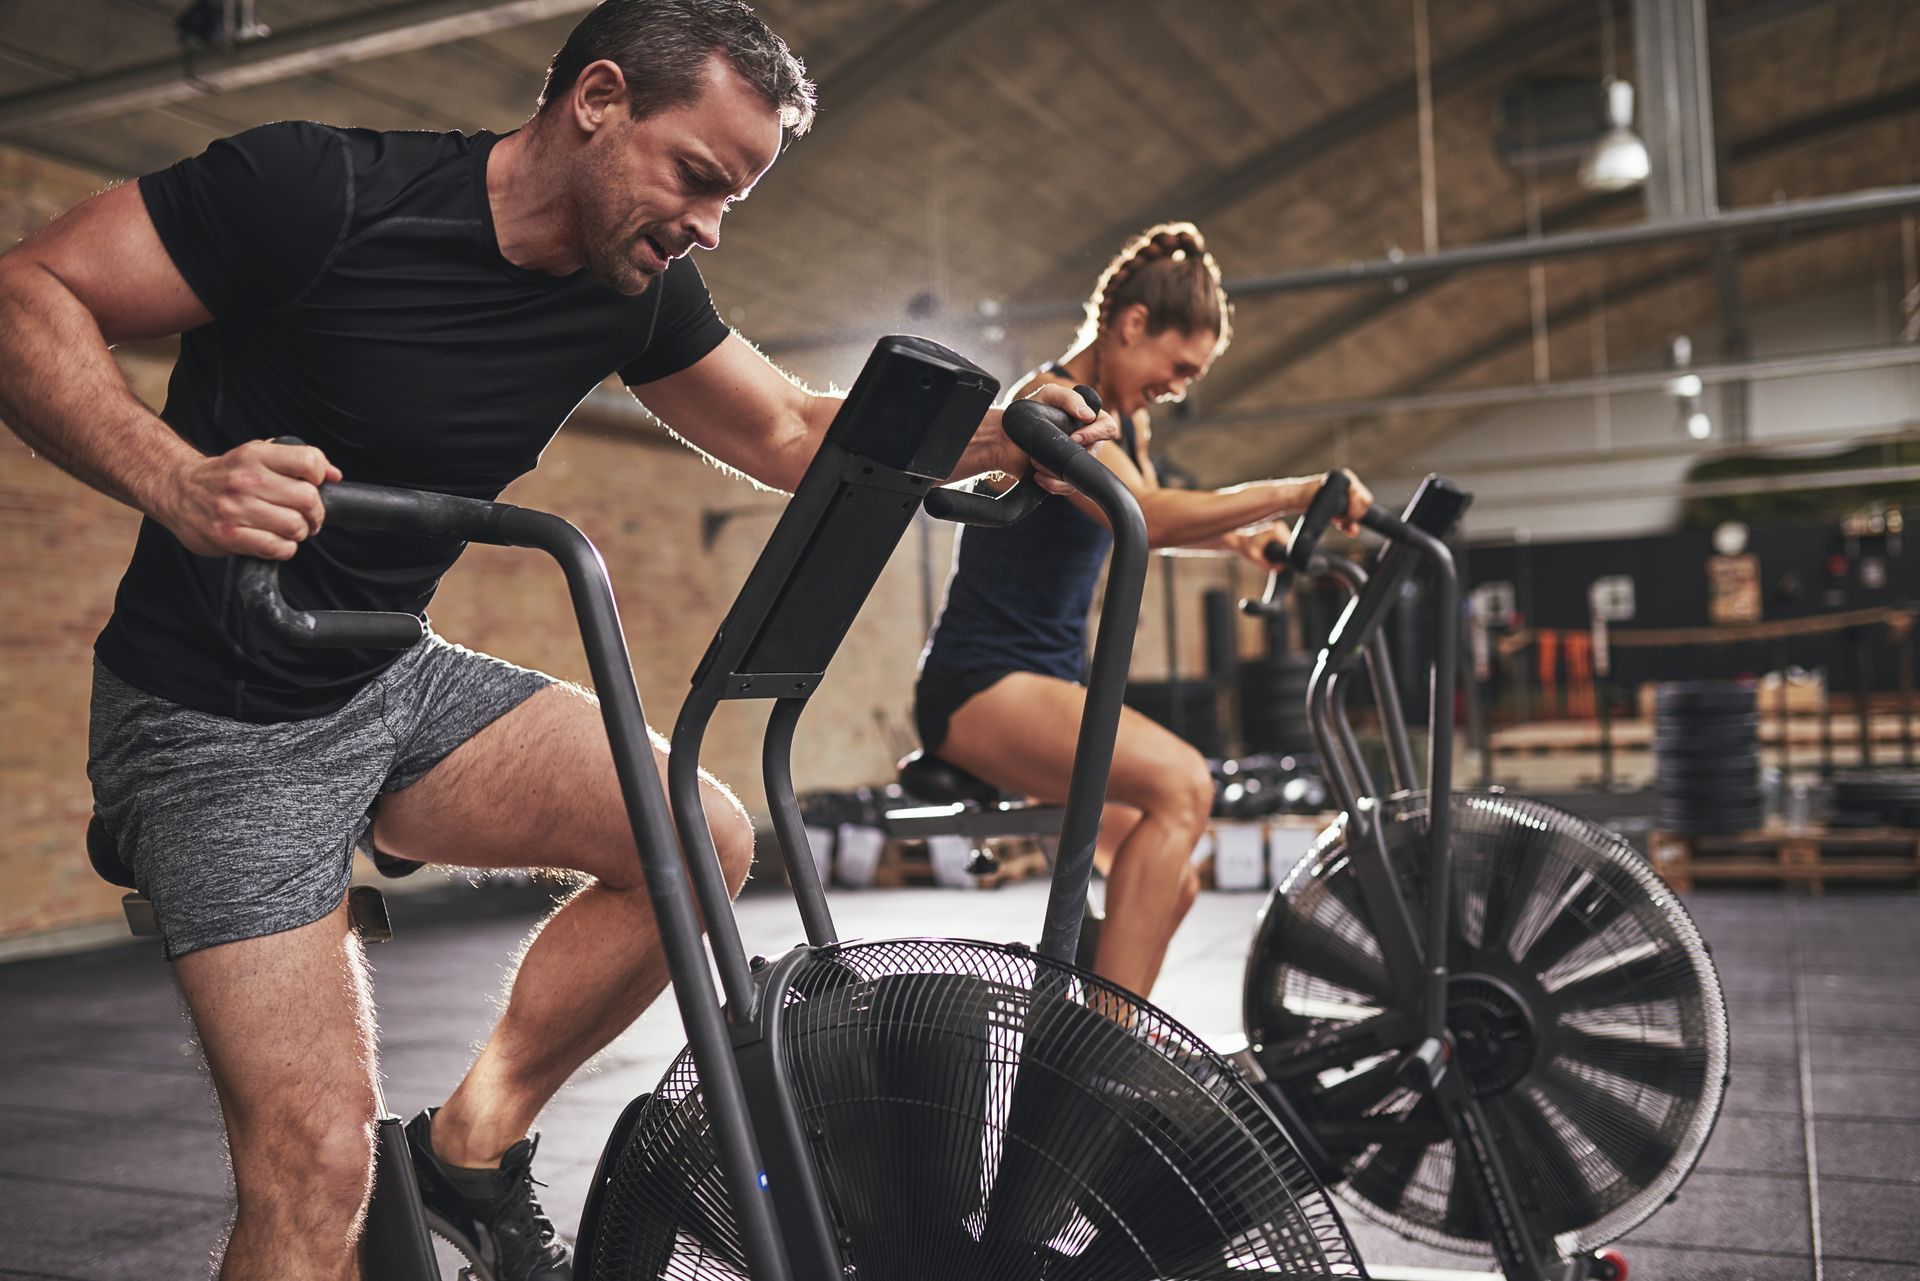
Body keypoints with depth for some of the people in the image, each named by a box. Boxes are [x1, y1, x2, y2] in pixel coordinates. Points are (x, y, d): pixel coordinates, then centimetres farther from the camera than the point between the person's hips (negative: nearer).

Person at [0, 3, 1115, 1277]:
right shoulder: (325, 191, -20)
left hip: (395, 684, 7)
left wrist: (997, 435, -9)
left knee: (704, 838, -8)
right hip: (217, 722, -6)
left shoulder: (640, 285, -1)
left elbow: (793, 430, 7)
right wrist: (178, 481, -36)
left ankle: (474, 1147, 10)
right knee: (320, 1168, -14)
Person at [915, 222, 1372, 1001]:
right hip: (983, 685, -10)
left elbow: (1149, 518, 34)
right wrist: (1294, 492, -29)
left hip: (1049, 682, 10)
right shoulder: (1053, 403, -15)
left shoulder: (1123, 420, 15)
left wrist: (1241, 541, 17)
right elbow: (1146, 518, -32)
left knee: (1170, 884, 12)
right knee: (1180, 782, -32)